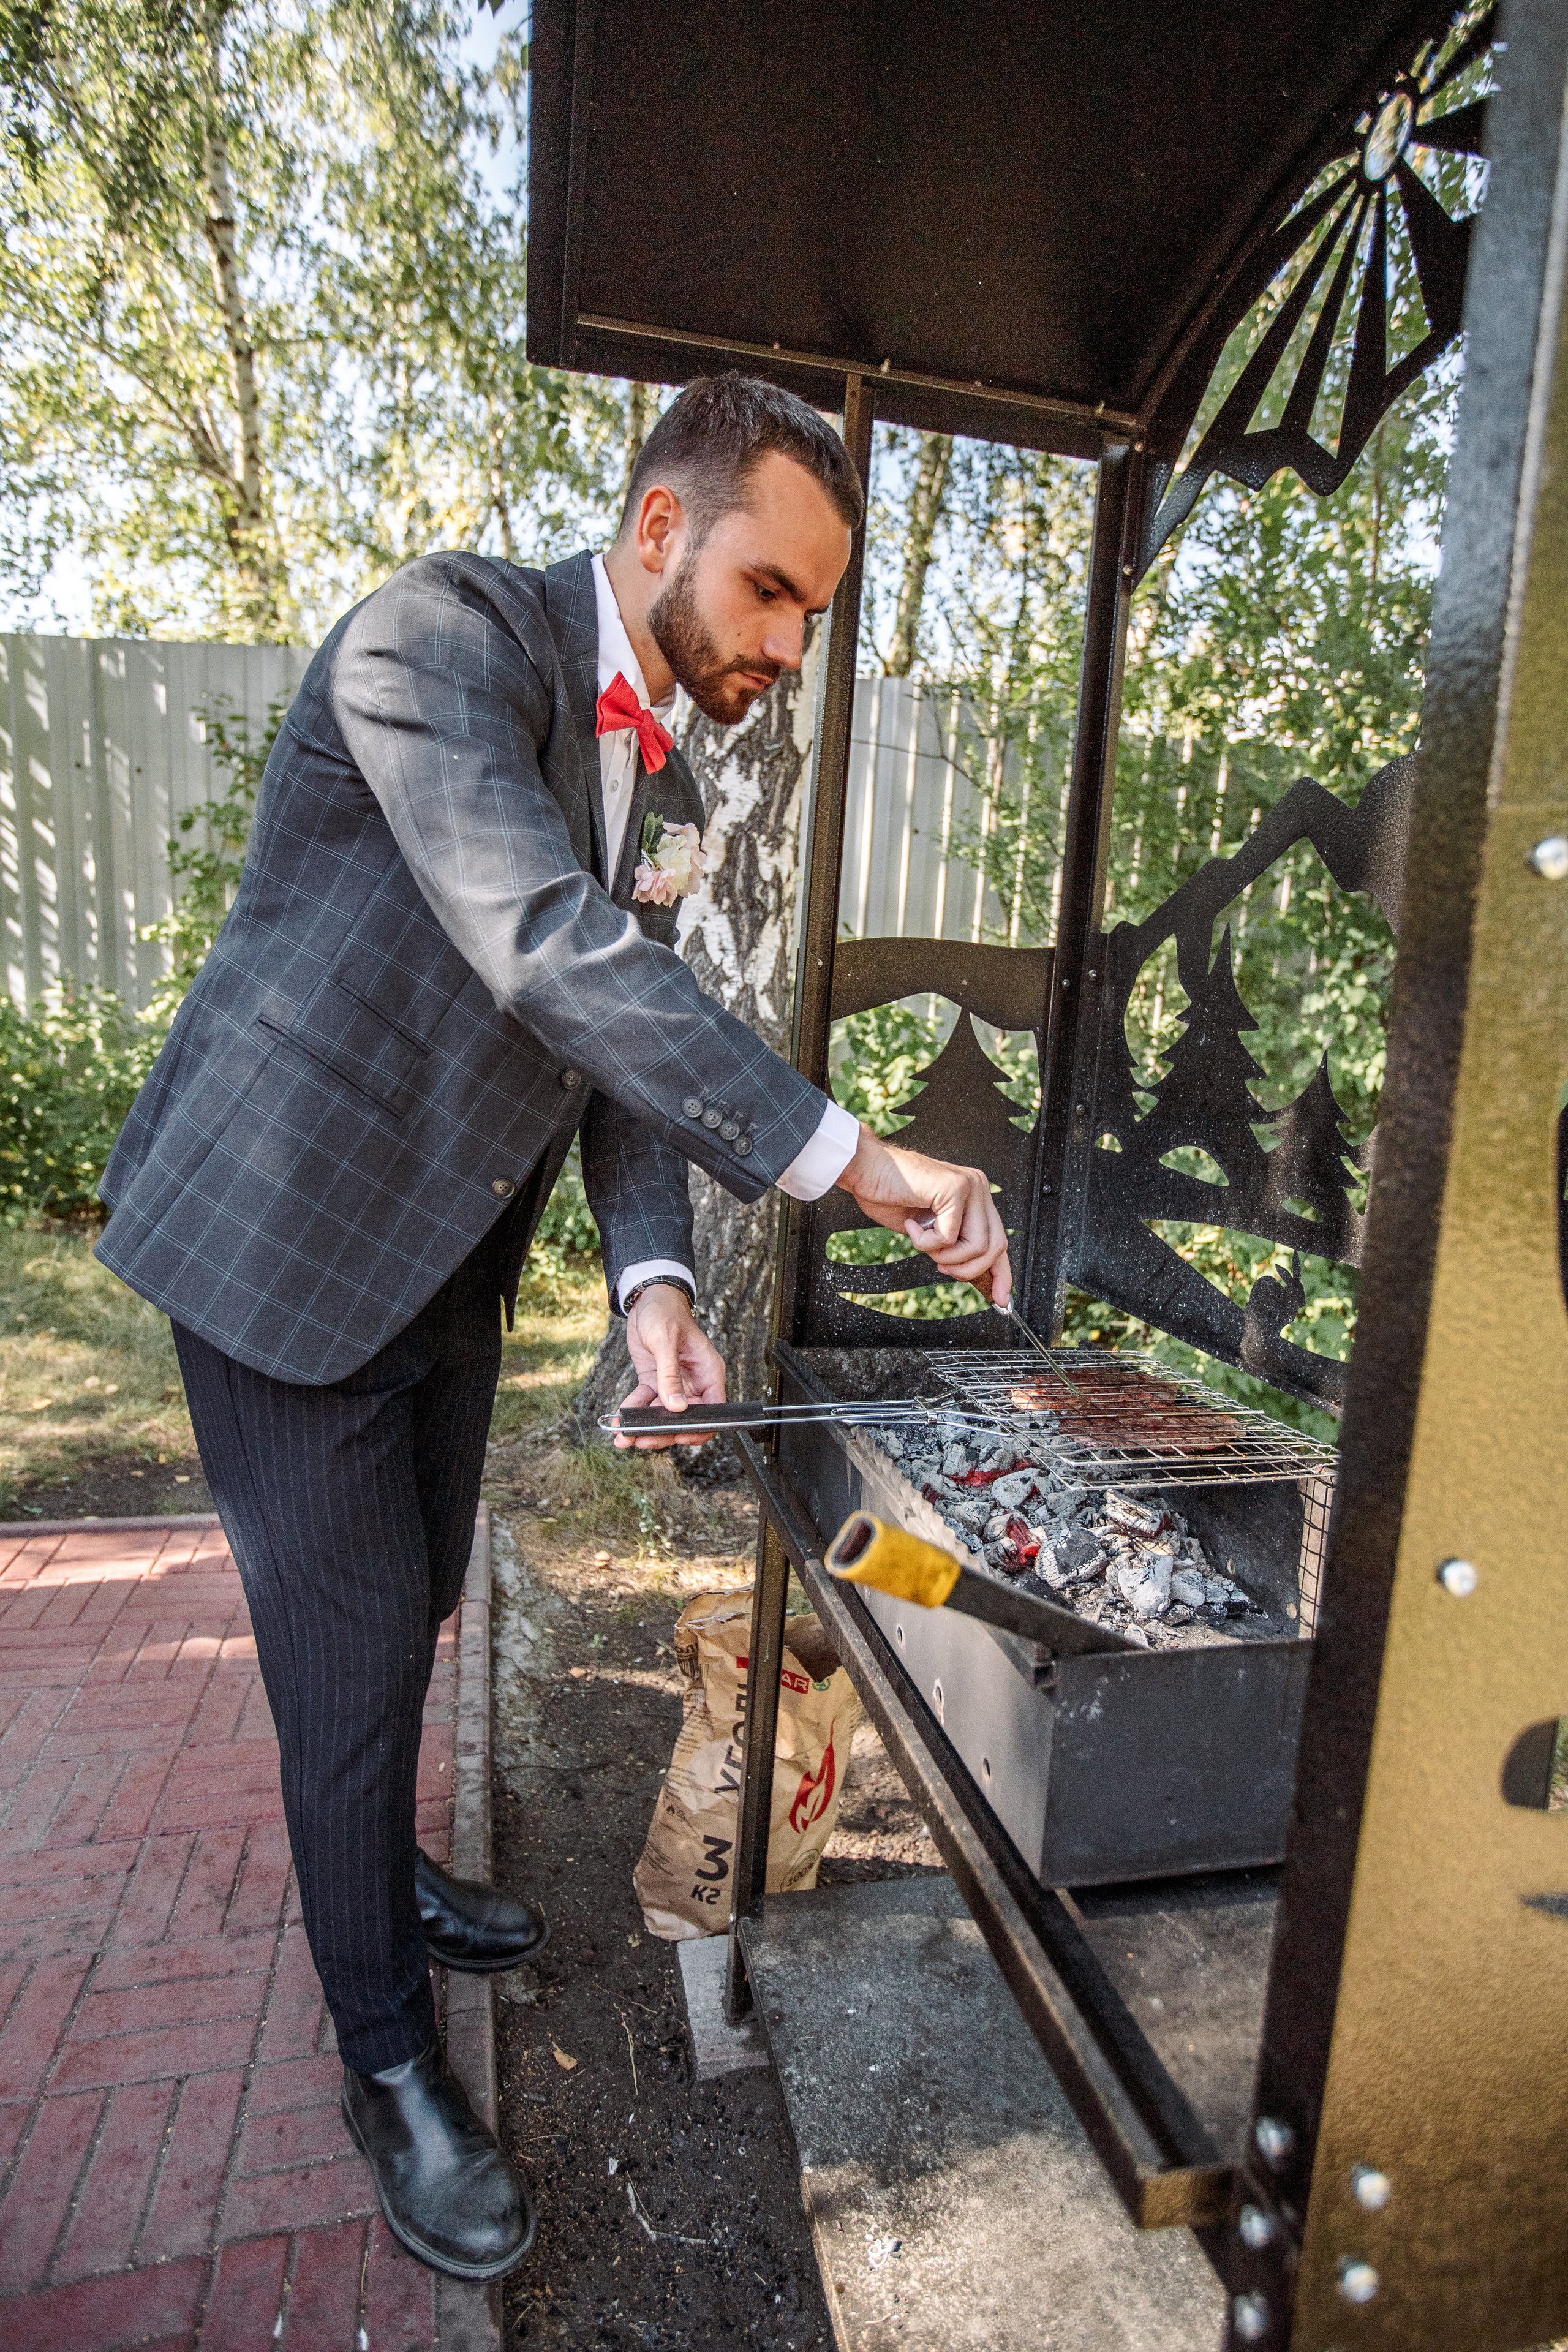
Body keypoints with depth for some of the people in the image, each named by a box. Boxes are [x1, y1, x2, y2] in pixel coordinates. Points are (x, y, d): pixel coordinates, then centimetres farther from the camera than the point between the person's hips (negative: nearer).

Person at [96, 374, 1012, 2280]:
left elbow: (632, 1044, 5)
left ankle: (367, 1870, 49)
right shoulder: (440, 637, -18)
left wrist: (652, 1282, -12)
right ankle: (387, 2060, 27)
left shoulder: (664, 789, 7)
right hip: (286, 1239, -7)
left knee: (406, 1613, 21)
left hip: (448, 1257, 7)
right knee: (351, 1647, 3)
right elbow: (549, 961, -33)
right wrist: (852, 1161, -33)